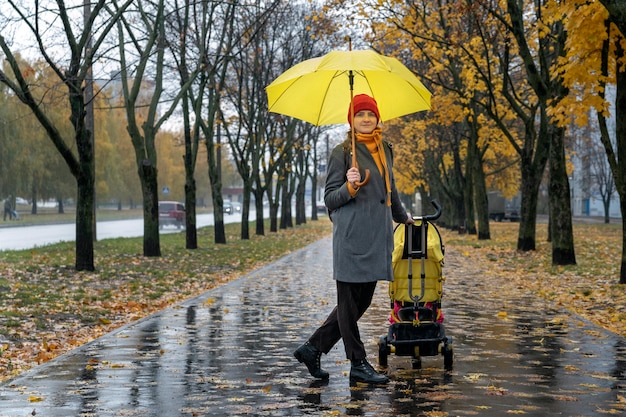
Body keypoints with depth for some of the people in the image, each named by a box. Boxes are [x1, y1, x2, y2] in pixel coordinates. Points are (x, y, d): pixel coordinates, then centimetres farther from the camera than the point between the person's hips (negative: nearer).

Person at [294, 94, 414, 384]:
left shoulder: (385, 149, 16)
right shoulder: (342, 152, -3)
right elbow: (329, 198, -3)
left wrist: (402, 216, 43)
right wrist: (349, 187, -22)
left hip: (378, 236, 8)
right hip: (352, 236, -7)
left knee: (362, 301, 9)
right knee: (350, 301, 0)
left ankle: (312, 348, 17)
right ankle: (358, 365, 7)